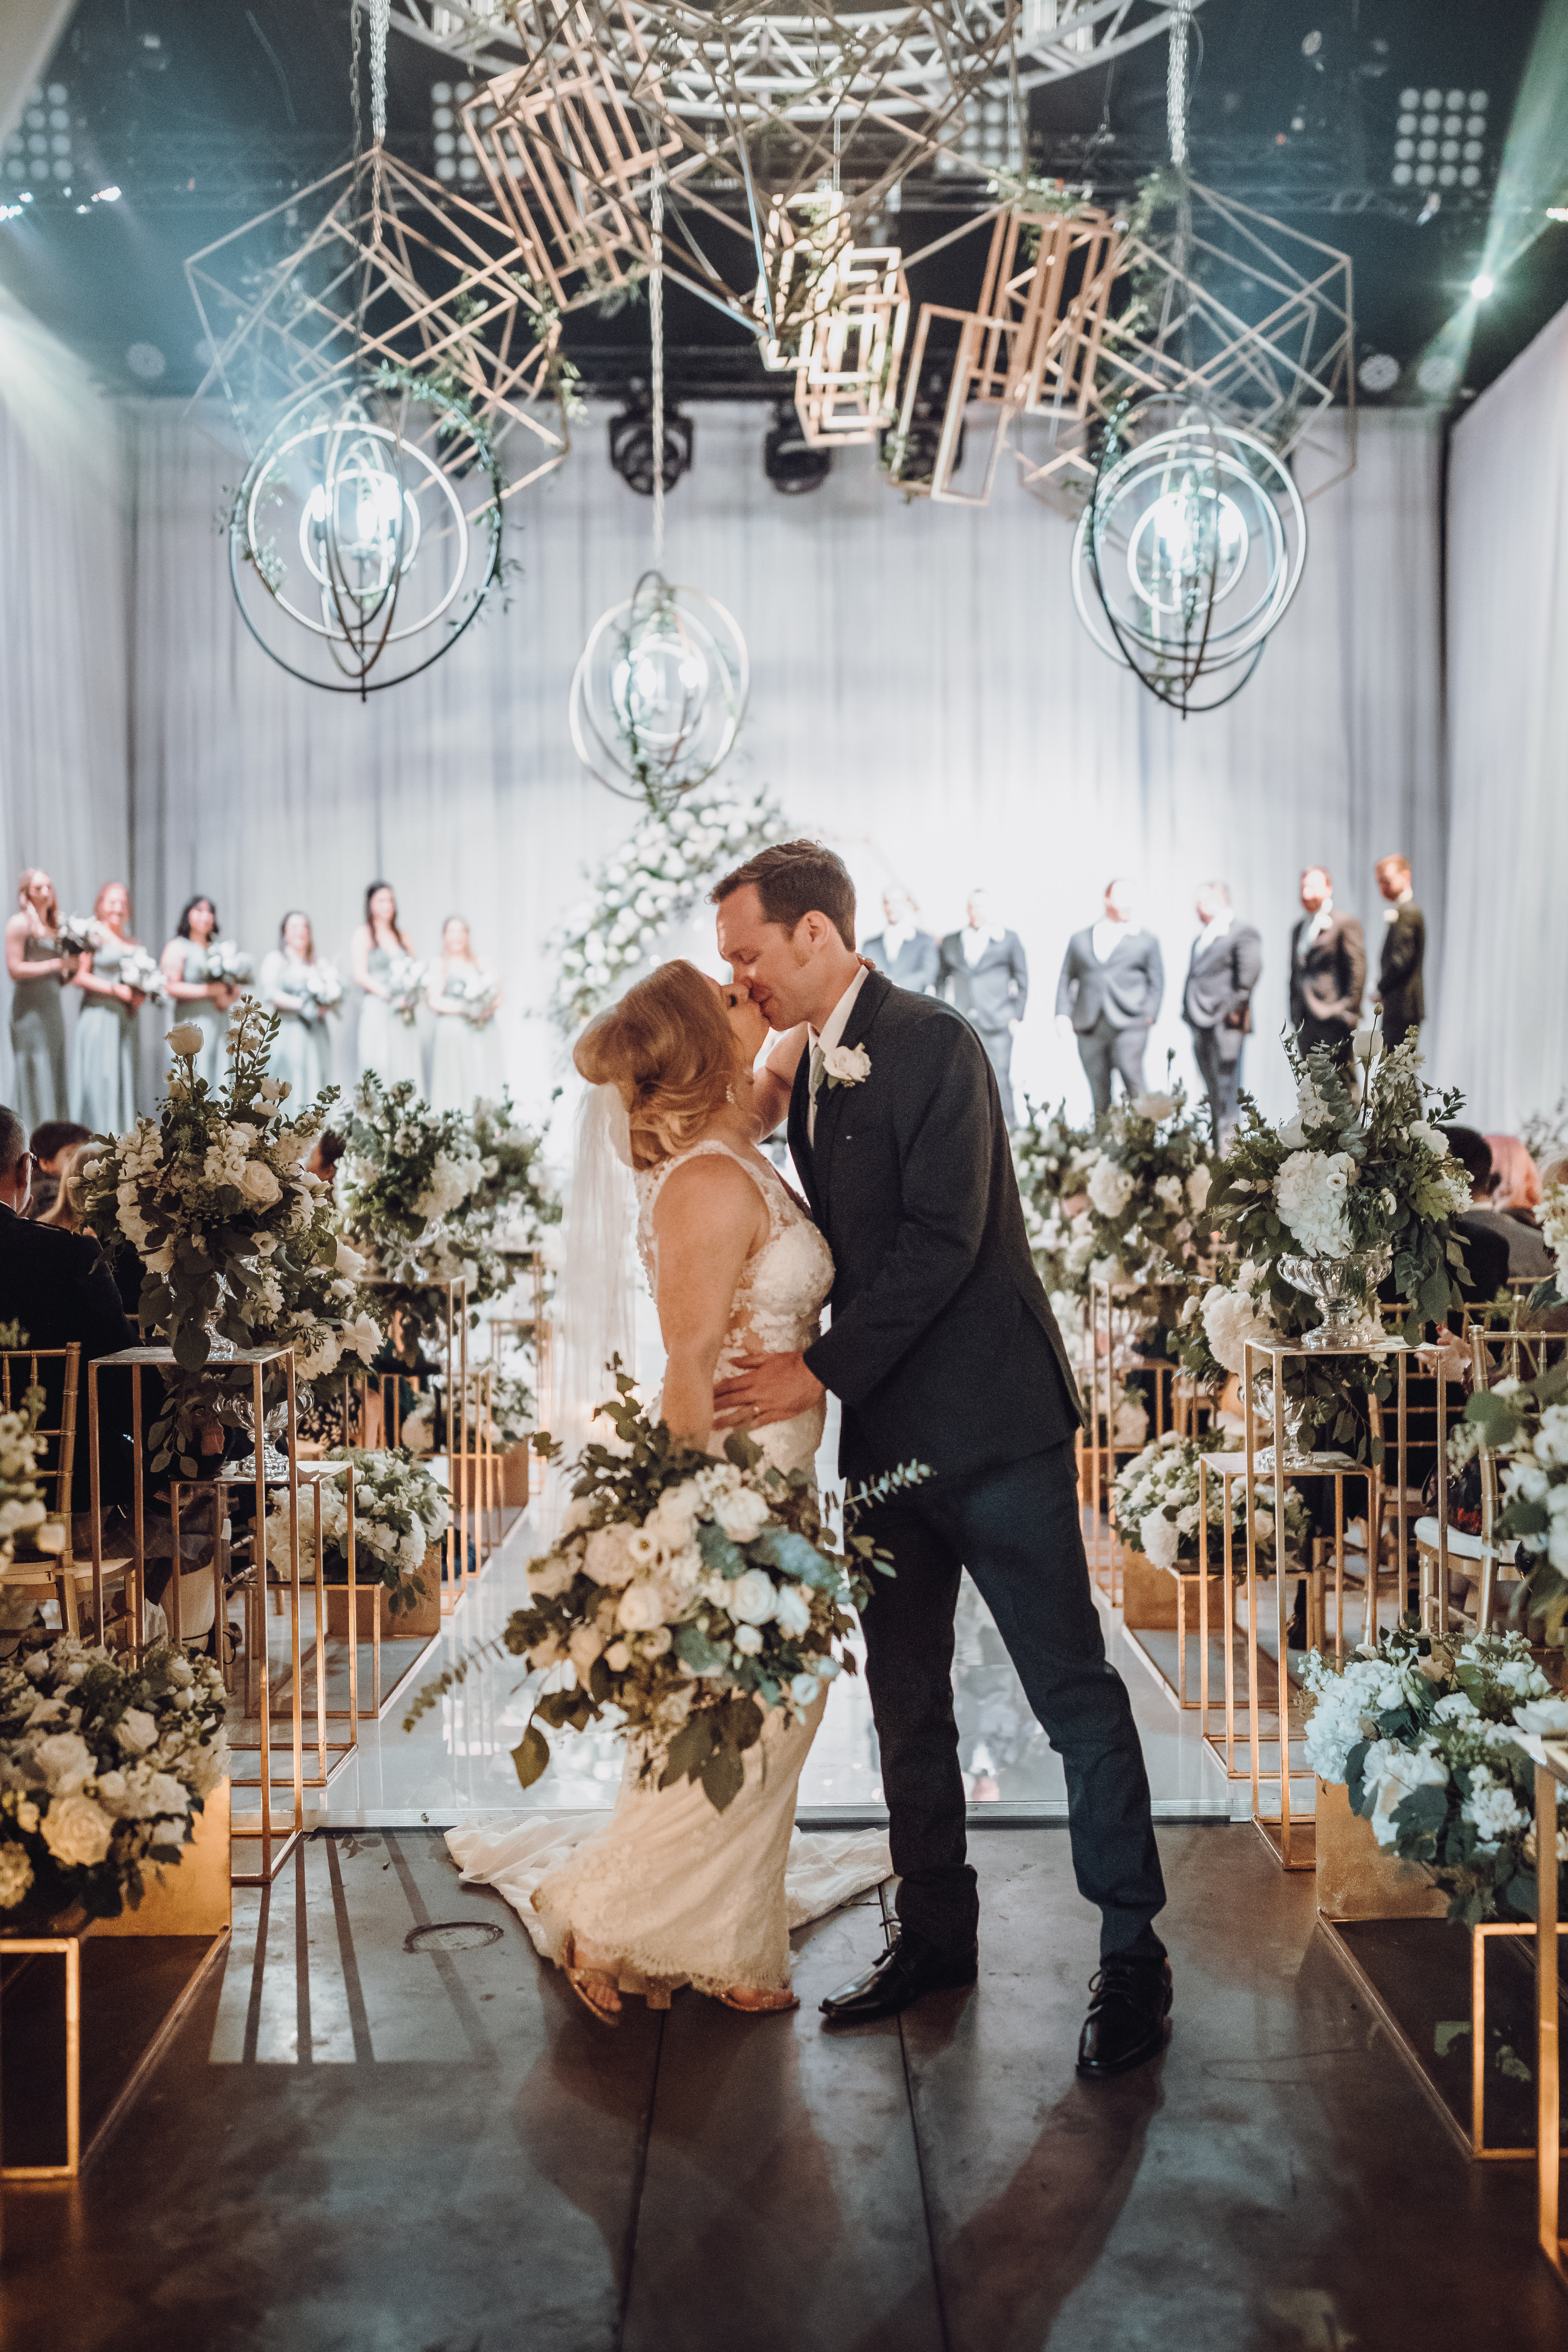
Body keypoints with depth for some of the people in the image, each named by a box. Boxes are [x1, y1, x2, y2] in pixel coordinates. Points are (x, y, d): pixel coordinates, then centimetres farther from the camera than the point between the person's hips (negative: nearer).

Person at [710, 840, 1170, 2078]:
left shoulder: (935, 1045, -13)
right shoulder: (809, 1068, 13)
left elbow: (941, 1240, -21)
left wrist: (822, 1370, -20)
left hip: (993, 1426, -8)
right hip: (888, 1436, 8)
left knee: (1075, 1690, 2)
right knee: (907, 1704, 15)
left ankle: (1133, 1955, 15)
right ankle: (936, 1933, 31)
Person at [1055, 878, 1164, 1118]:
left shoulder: (1147, 940, 14)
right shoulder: (1080, 939, 17)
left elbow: (1156, 982, 11)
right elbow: (1066, 979, 15)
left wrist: (1149, 1015, -4)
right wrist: (1063, 1014, 2)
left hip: (1129, 1026, -2)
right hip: (1089, 1027, 2)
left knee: (1130, 1072, -22)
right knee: (1099, 1093, 2)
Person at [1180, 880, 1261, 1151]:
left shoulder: (1242, 933, -4)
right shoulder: (1200, 939, 21)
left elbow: (1250, 971, -13)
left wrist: (1234, 1008, -15)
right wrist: (1187, 1009, 13)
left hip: (1225, 1024, -8)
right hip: (1201, 1025, 8)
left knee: (1227, 1086, -10)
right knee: (1213, 1093, 10)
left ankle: (1229, 1145, -11)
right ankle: (1217, 1147, 15)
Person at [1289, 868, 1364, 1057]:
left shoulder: (1345, 924, -2)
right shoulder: (1298, 930, 20)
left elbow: (1357, 970, -7)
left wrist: (1348, 1014, -12)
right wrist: (1295, 1016, 14)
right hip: (1305, 1025, 6)